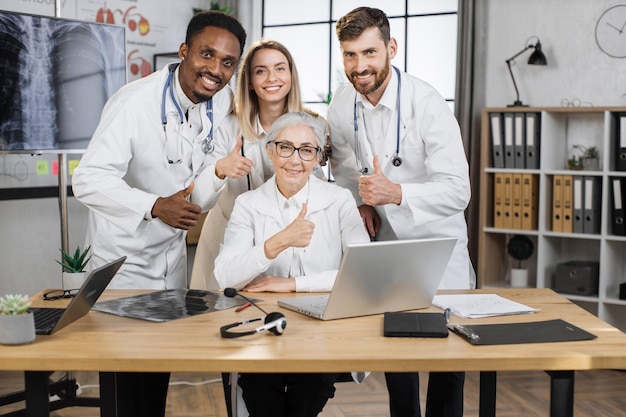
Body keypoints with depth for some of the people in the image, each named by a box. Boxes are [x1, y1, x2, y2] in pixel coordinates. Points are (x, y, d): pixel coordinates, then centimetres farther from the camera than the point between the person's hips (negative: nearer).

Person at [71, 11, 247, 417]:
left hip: (172, 255, 6)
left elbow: (196, 199, -1)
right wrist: (155, 206, -39)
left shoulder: (218, 105, -4)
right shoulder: (135, 102, -22)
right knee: (131, 374, 4)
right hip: (125, 261, -6)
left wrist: (218, 171, -22)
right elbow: (89, 181, -27)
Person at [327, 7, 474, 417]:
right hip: (384, 239, 5)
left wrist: (396, 193, -42)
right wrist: (360, 200, -2)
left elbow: (457, 191, -28)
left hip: (435, 241, -5)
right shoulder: (343, 102, -6)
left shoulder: (427, 104, -23)